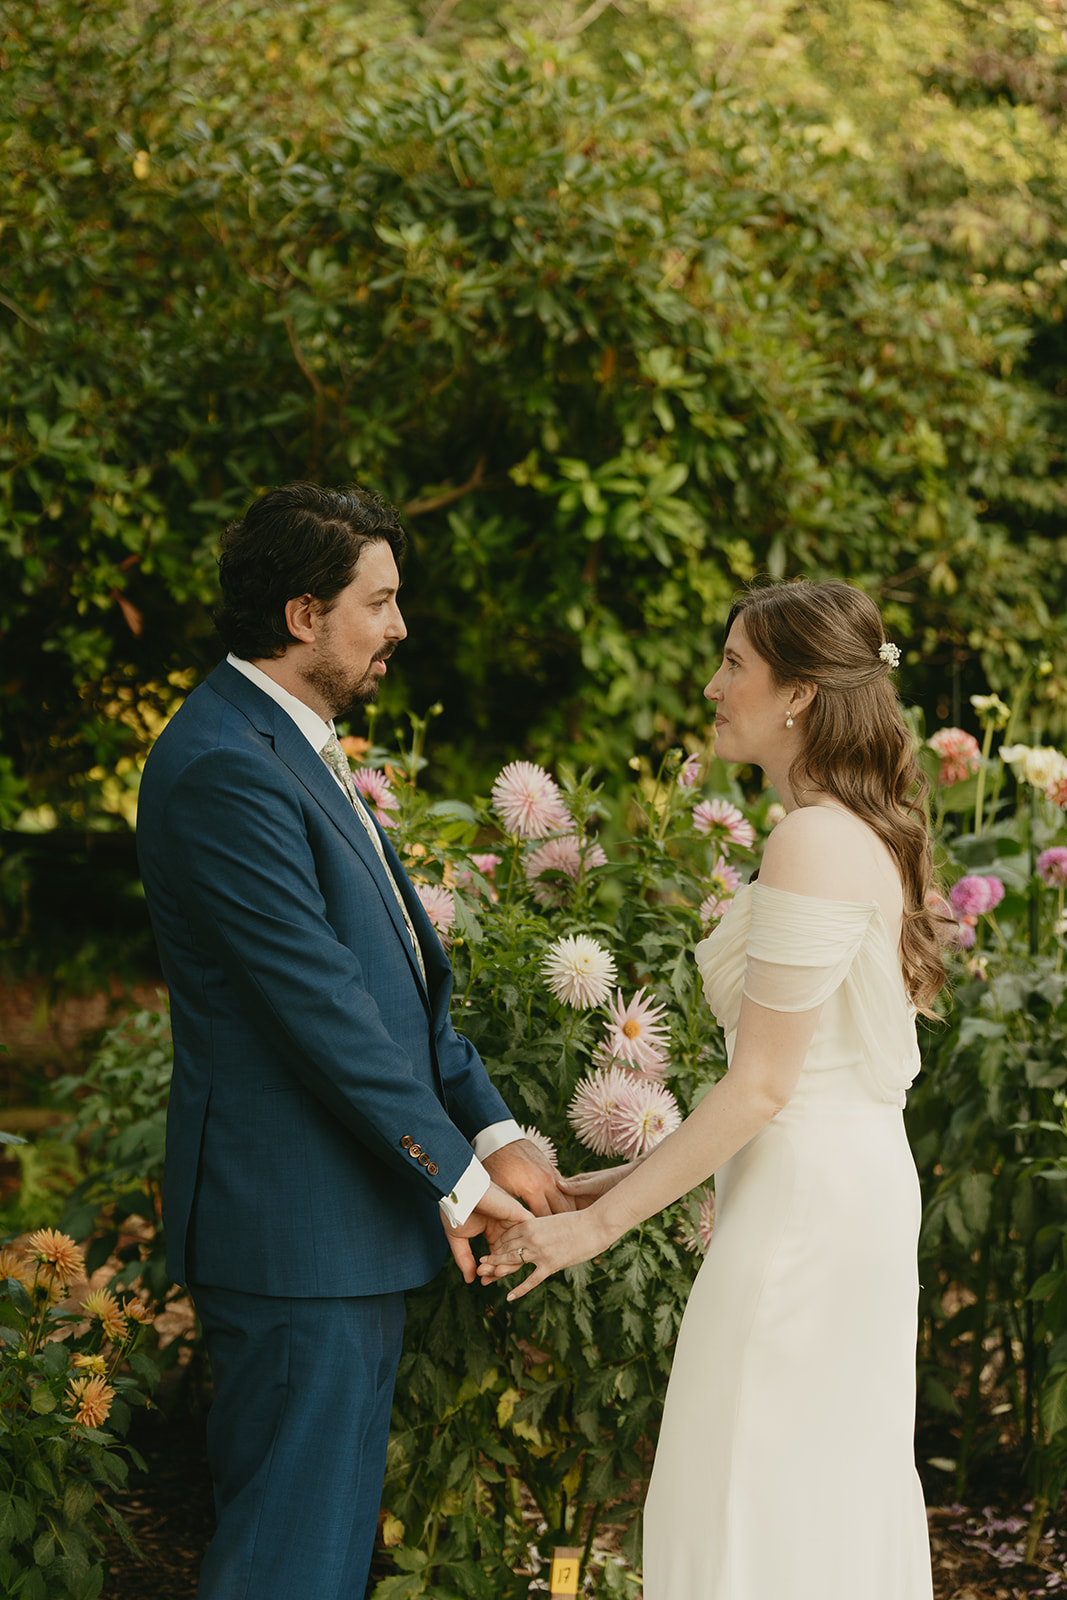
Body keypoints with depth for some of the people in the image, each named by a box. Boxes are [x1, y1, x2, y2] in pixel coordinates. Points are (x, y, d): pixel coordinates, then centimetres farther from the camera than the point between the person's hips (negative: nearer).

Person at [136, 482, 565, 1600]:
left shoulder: (295, 748, 16)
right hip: (294, 1225, -10)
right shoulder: (223, 767, -18)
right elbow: (318, 1002, -20)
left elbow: (399, 971, 16)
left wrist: (491, 1132, 7)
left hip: (350, 1229, 10)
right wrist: (456, 1174, -14)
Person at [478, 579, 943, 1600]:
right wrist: (630, 1181, 15)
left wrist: (600, 1221, -14)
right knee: (834, 1498, 15)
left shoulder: (813, 844, -17)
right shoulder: (865, 835, 13)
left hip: (804, 1204, -10)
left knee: (746, 1518, -2)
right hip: (856, 1182, 10)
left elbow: (761, 1084, -19)